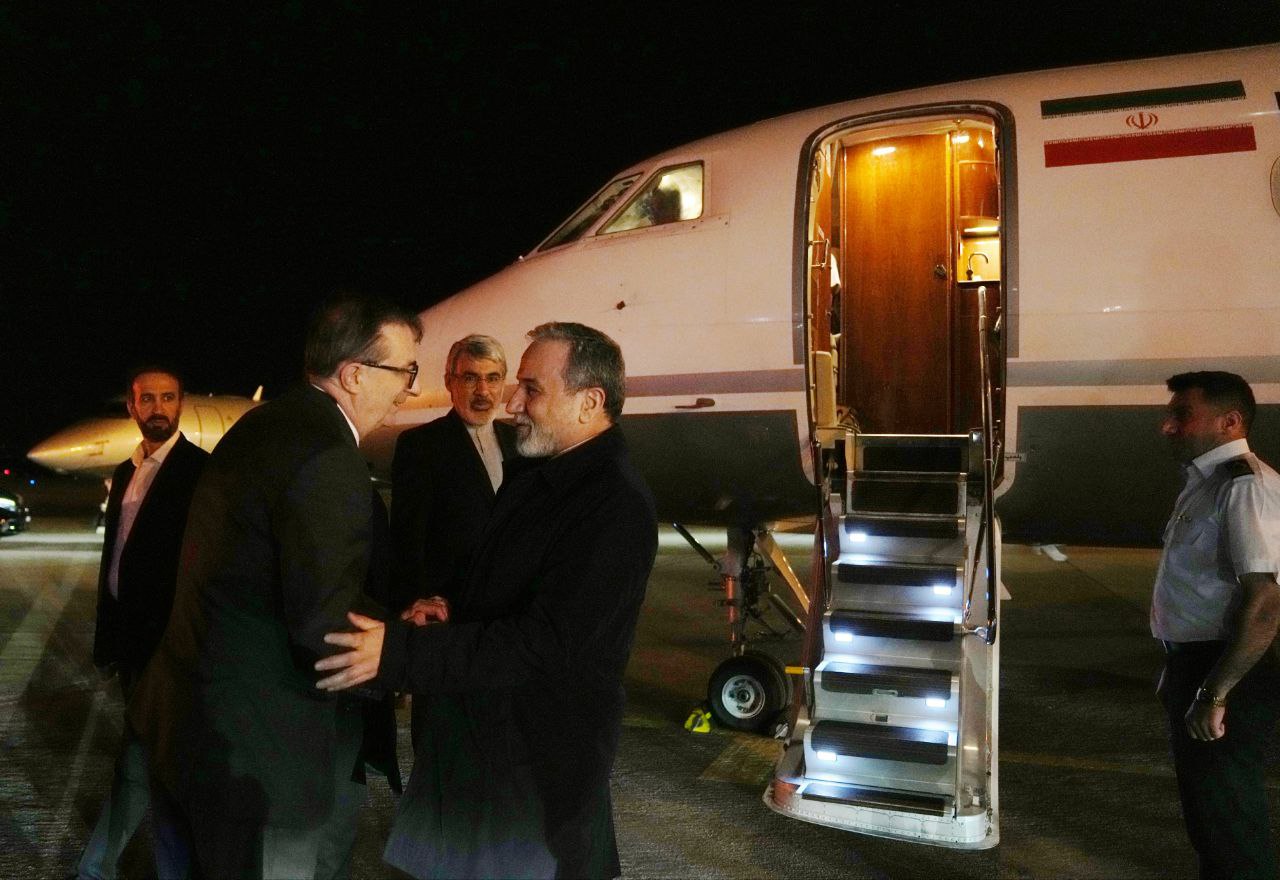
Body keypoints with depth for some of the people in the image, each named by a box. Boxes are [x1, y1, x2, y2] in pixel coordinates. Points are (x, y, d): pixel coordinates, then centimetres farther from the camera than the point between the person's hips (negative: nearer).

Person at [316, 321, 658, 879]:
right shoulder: (539, 472, 5)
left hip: (543, 756, -8)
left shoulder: (616, 507, -23)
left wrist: (398, 651, -31)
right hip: (476, 726, 9)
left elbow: (545, 645, -28)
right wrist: (443, 605, -3)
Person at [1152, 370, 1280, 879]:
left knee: (1227, 813, 1)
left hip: (1226, 673, -10)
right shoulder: (1207, 482, 11)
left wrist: (1215, 693, -27)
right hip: (1194, 664, 10)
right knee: (1205, 802, 22)